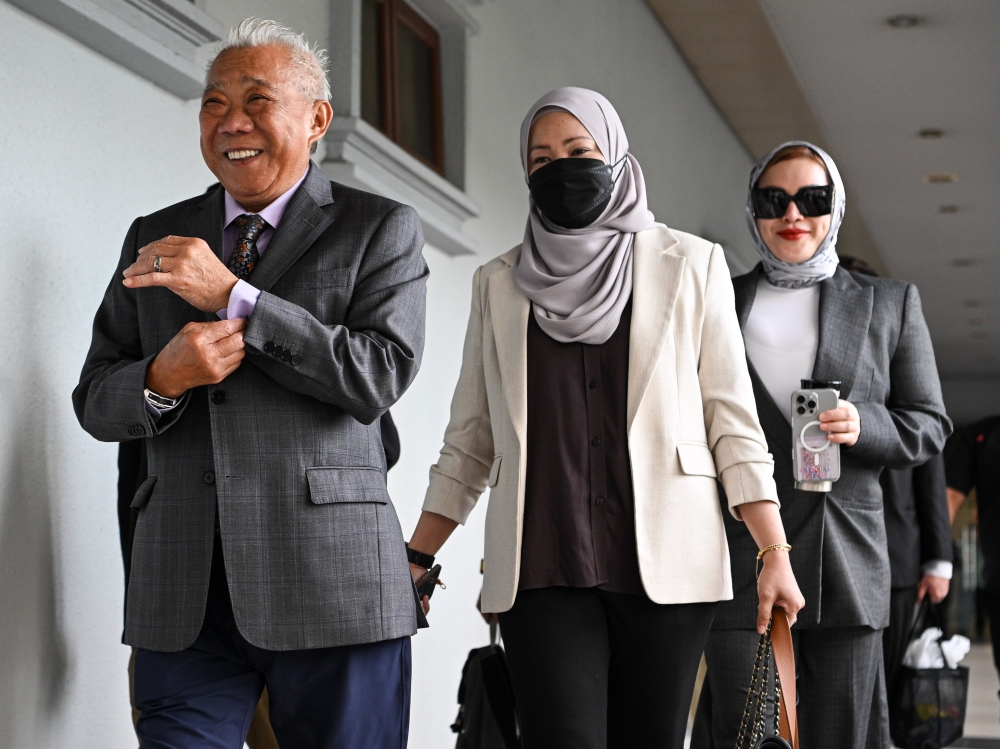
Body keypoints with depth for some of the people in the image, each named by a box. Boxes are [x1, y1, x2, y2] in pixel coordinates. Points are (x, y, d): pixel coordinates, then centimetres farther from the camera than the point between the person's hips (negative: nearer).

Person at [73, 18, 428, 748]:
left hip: (332, 587, -3)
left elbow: (380, 376, -10)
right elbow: (95, 401, 13)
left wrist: (233, 295, -15)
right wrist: (162, 380, -11)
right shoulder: (153, 238, 14)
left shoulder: (381, 230, 4)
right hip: (183, 598, 3)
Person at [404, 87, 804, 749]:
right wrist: (417, 560, 11)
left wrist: (775, 551, -3)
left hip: (664, 565, -1)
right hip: (541, 570, 1)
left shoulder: (690, 265, 8)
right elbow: (471, 439, 17)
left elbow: (732, 417, 5)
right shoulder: (500, 283, 14)